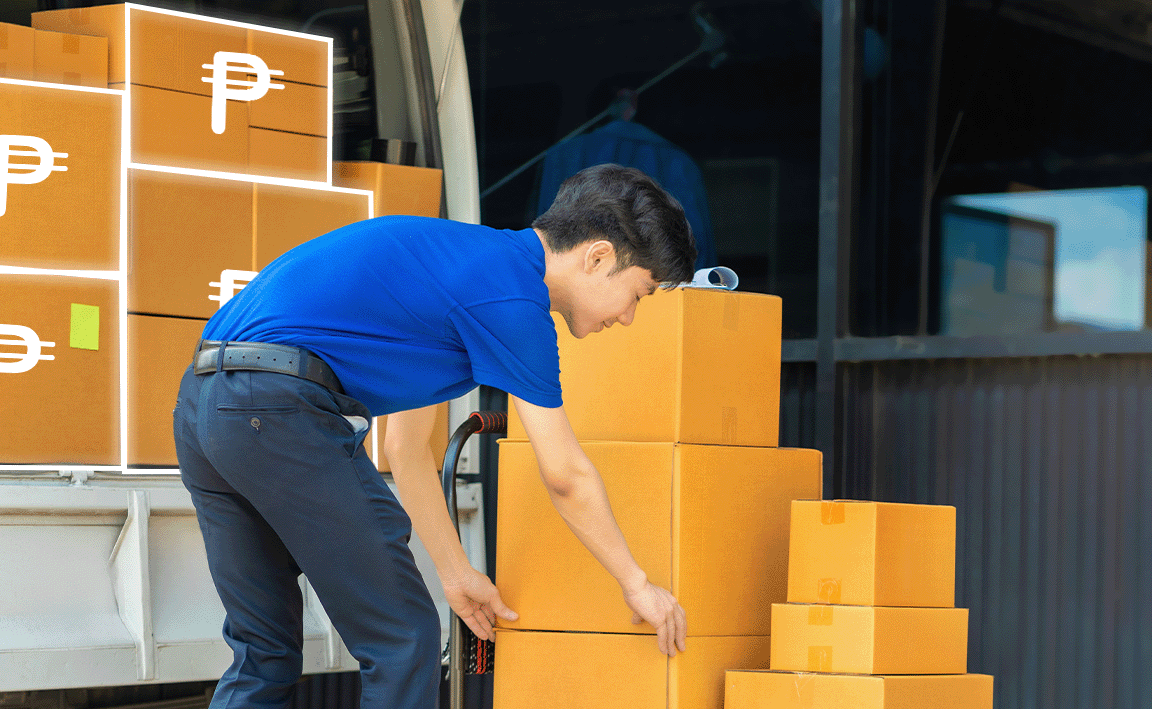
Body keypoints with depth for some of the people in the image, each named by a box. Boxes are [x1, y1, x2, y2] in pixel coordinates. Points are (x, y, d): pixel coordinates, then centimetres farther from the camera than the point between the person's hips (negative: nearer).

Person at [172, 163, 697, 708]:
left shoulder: (459, 256, 24)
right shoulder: (510, 295, -4)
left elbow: (406, 446, 31)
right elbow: (565, 477, 1)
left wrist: (456, 573, 36)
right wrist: (636, 584, 14)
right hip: (281, 408, -10)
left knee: (263, 654, 16)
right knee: (401, 641, 1)